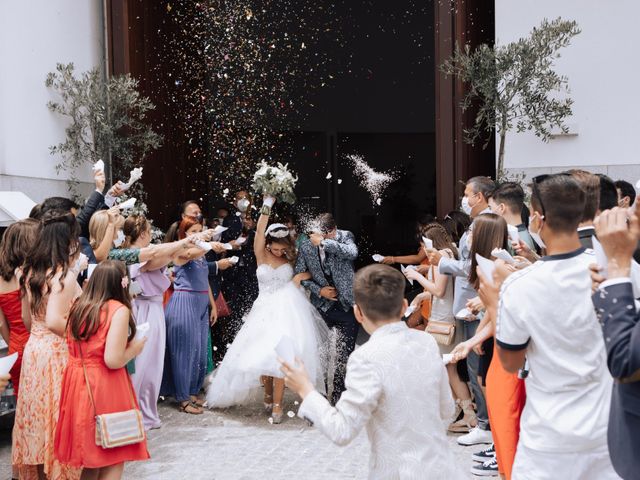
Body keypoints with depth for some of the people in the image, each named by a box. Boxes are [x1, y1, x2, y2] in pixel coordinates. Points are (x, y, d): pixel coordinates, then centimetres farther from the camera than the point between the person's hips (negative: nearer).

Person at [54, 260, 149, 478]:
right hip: (104, 387, -7)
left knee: (92, 453, 20)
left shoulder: (78, 307, 5)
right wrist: (135, 348, -4)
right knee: (114, 457, 7)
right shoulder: (119, 310, -15)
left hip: (78, 383, 7)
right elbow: (113, 360, -21)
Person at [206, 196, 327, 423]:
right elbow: (259, 232, -12)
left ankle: (277, 403, -6)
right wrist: (266, 207, -14)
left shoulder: (292, 258, 7)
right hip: (265, 309, 1)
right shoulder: (261, 255, 3)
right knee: (261, 353, 1)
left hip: (287, 309, -1)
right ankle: (268, 393, 25)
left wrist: (301, 276, -6)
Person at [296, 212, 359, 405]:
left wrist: (324, 242, -29)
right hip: (322, 306, 1)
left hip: (346, 304, -1)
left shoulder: (345, 236, -7)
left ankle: (338, 396, 16)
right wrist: (319, 290, -6)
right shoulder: (305, 246, -3)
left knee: (344, 354, 4)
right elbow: (299, 274, 6)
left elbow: (352, 253, -28)